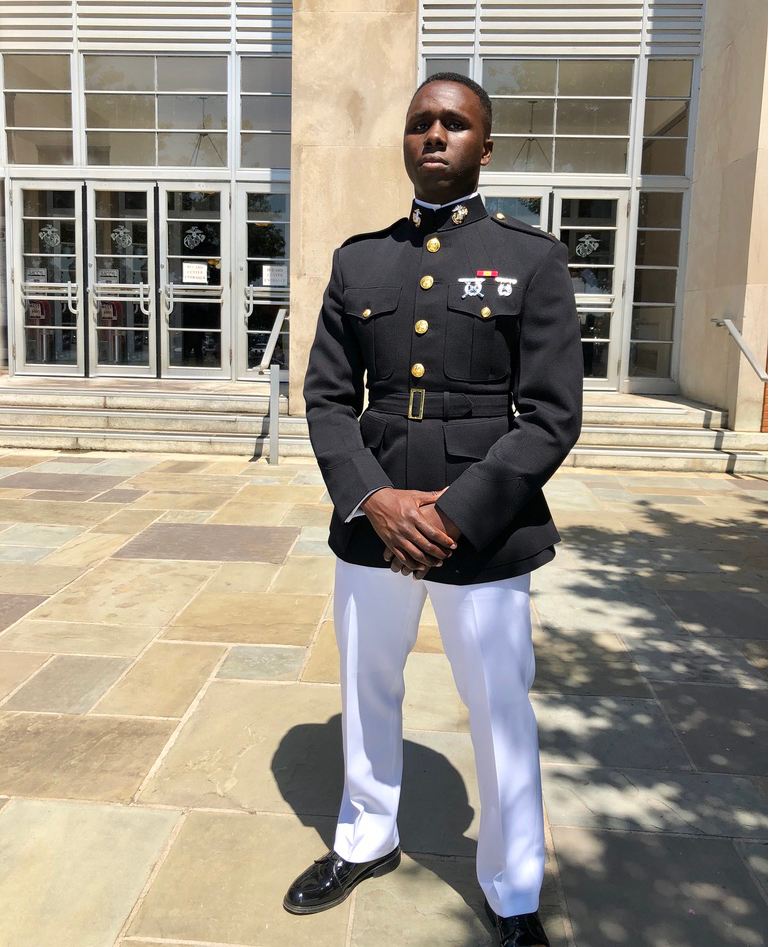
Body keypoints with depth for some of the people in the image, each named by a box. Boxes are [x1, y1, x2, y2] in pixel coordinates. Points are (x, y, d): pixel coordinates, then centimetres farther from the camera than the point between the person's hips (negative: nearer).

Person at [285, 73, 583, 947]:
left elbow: (551, 416, -8)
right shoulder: (357, 260, 7)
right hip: (371, 526, 4)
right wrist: (373, 498, -12)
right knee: (366, 694, 20)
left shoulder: (534, 259, -2)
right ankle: (366, 840, 47)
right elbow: (326, 397, 4)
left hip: (484, 537, -3)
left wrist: (456, 515, -16)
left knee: (501, 718, 10)